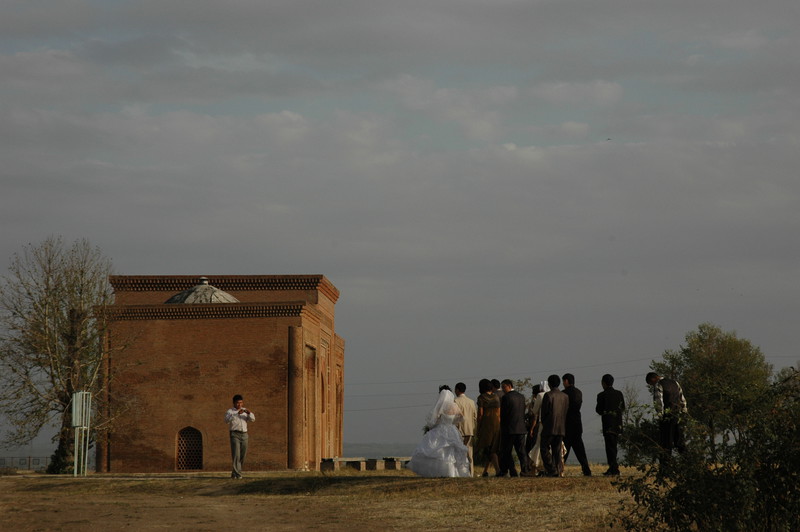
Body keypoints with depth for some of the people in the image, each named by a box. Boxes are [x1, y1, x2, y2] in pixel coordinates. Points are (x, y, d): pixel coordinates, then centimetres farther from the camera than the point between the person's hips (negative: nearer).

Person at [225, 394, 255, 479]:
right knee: (236, 454, -13)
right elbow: (227, 419, -17)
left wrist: (249, 413, -11)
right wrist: (237, 414, -26)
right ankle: (237, 474, -16)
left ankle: (234, 473, 19)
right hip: (235, 434, -5)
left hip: (244, 434, 5)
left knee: (243, 455, 7)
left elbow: (252, 419, 10)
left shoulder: (244, 411, 17)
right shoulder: (230, 411, 1)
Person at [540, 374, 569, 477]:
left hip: (549, 427, -6)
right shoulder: (565, 396, 7)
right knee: (557, 450, 10)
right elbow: (566, 413, 10)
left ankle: (552, 470, -10)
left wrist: (544, 424, 7)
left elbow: (544, 412, -7)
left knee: (545, 449, 0)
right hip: (561, 429, 6)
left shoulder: (548, 395, -10)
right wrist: (562, 425, 17)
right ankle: (559, 471, 4)